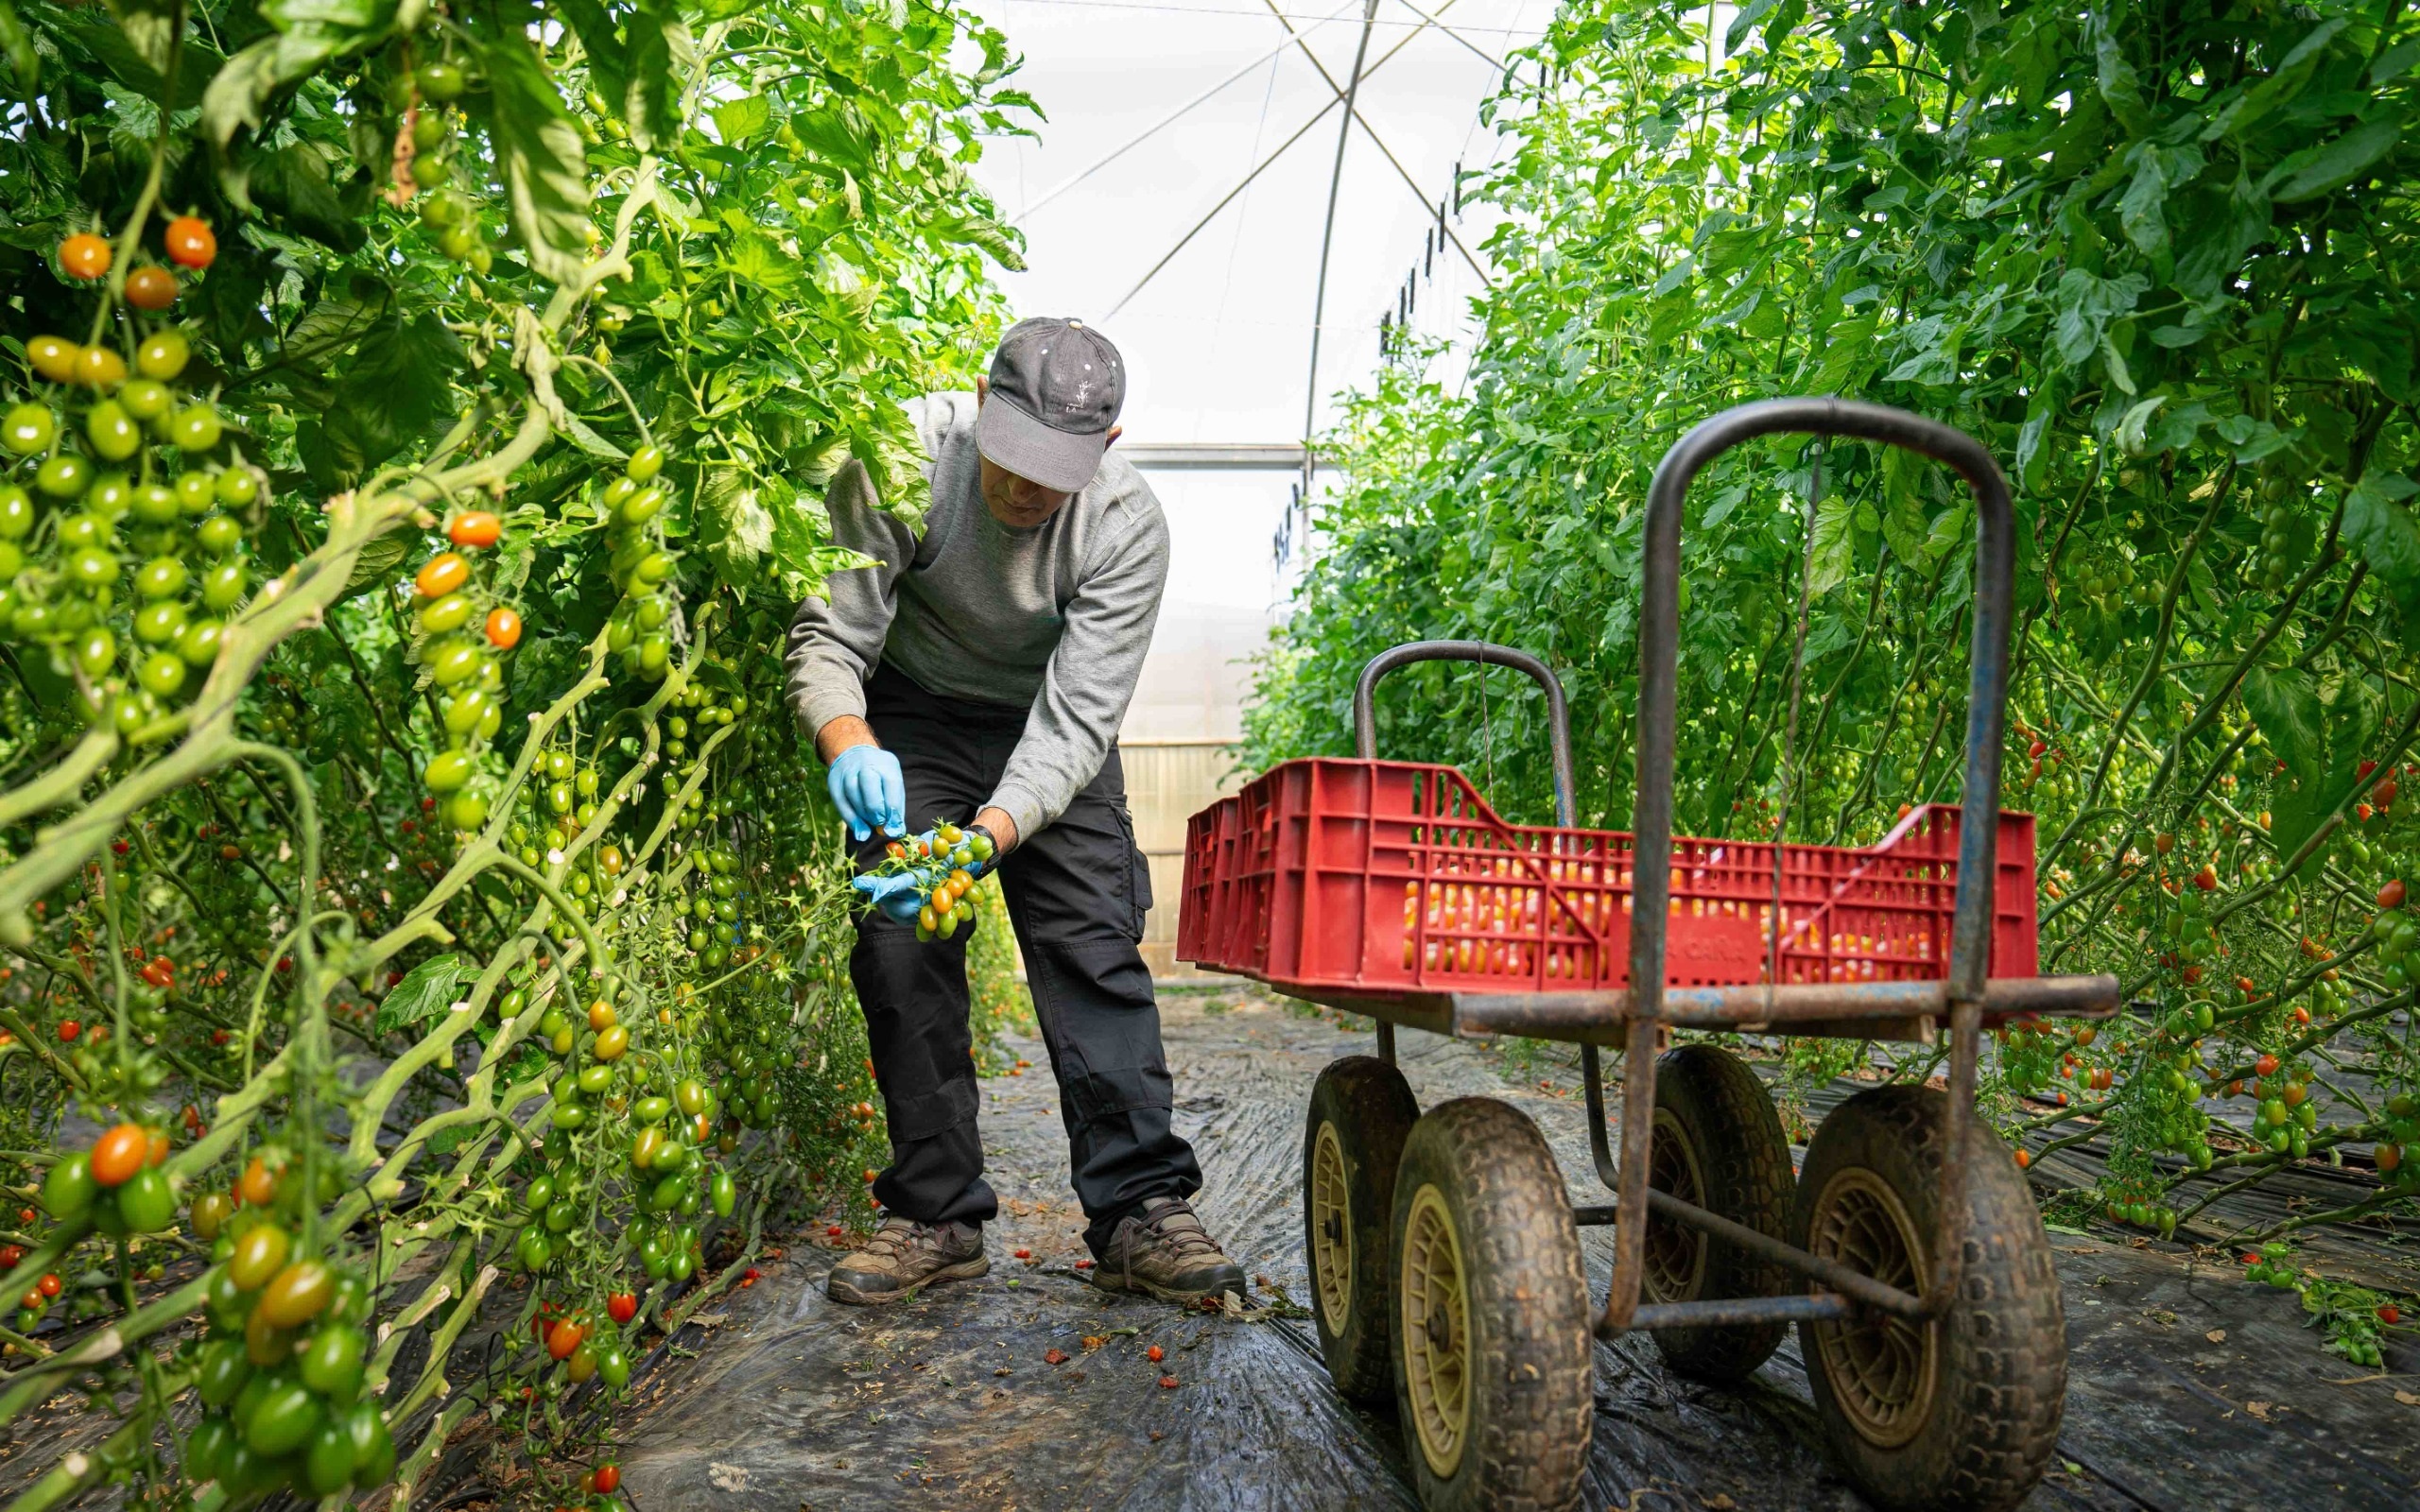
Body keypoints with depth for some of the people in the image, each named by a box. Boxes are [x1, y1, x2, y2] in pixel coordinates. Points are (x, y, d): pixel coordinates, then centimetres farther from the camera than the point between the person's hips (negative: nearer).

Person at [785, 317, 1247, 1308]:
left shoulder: (1127, 525, -26)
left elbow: (1076, 720, -28)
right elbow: (828, 633, -23)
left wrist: (987, 836, -44)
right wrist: (847, 741, -44)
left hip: (1052, 726, 0)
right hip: (912, 717, 1)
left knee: (1093, 948, -12)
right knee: (900, 947, -9)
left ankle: (1140, 1212, -7)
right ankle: (936, 1216, 1)